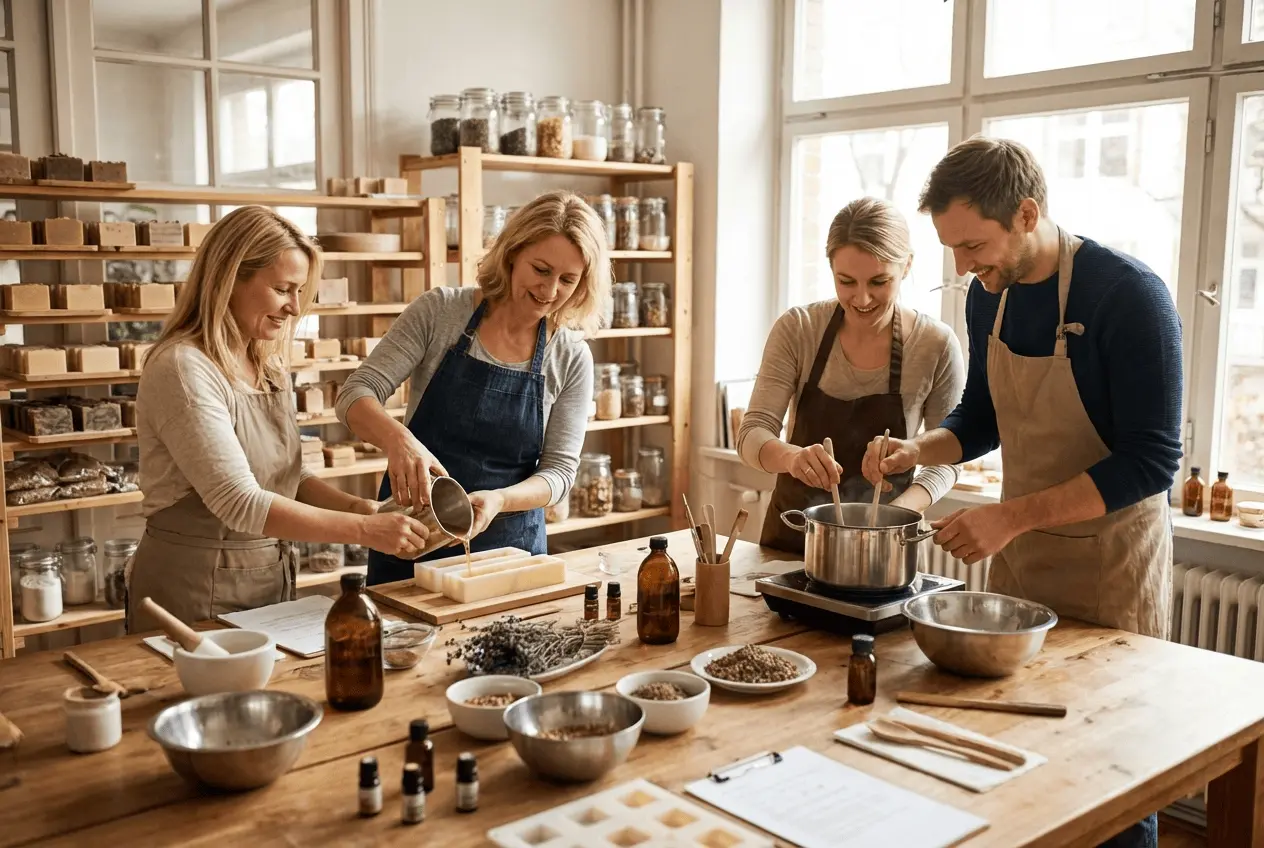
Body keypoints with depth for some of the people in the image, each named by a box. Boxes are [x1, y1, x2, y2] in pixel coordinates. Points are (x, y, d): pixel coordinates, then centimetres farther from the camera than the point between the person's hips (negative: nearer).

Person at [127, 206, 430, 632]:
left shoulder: (270, 367, 7)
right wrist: (362, 529, -27)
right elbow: (240, 504, -26)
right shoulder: (182, 369, -19)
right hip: (197, 592, -7)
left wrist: (360, 507, -7)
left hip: (273, 577, 8)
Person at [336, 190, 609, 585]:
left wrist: (499, 500, -26)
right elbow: (356, 394, -13)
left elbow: (559, 469, -5)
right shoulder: (440, 312, -9)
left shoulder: (572, 359, -5)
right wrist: (398, 438, -35)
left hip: (510, 547, 1)